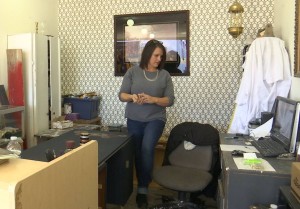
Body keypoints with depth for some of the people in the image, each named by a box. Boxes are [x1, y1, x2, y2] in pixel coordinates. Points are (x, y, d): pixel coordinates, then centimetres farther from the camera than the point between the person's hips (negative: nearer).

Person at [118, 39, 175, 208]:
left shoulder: (165, 75, 0)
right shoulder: (133, 72, 0)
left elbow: (170, 100, -3)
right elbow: (121, 95, 0)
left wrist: (153, 99, -19)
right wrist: (132, 97, -22)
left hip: (155, 119, -1)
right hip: (134, 120, 2)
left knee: (147, 149, -21)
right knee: (138, 153, 10)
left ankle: (143, 189, -5)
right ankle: (143, 188, 30)